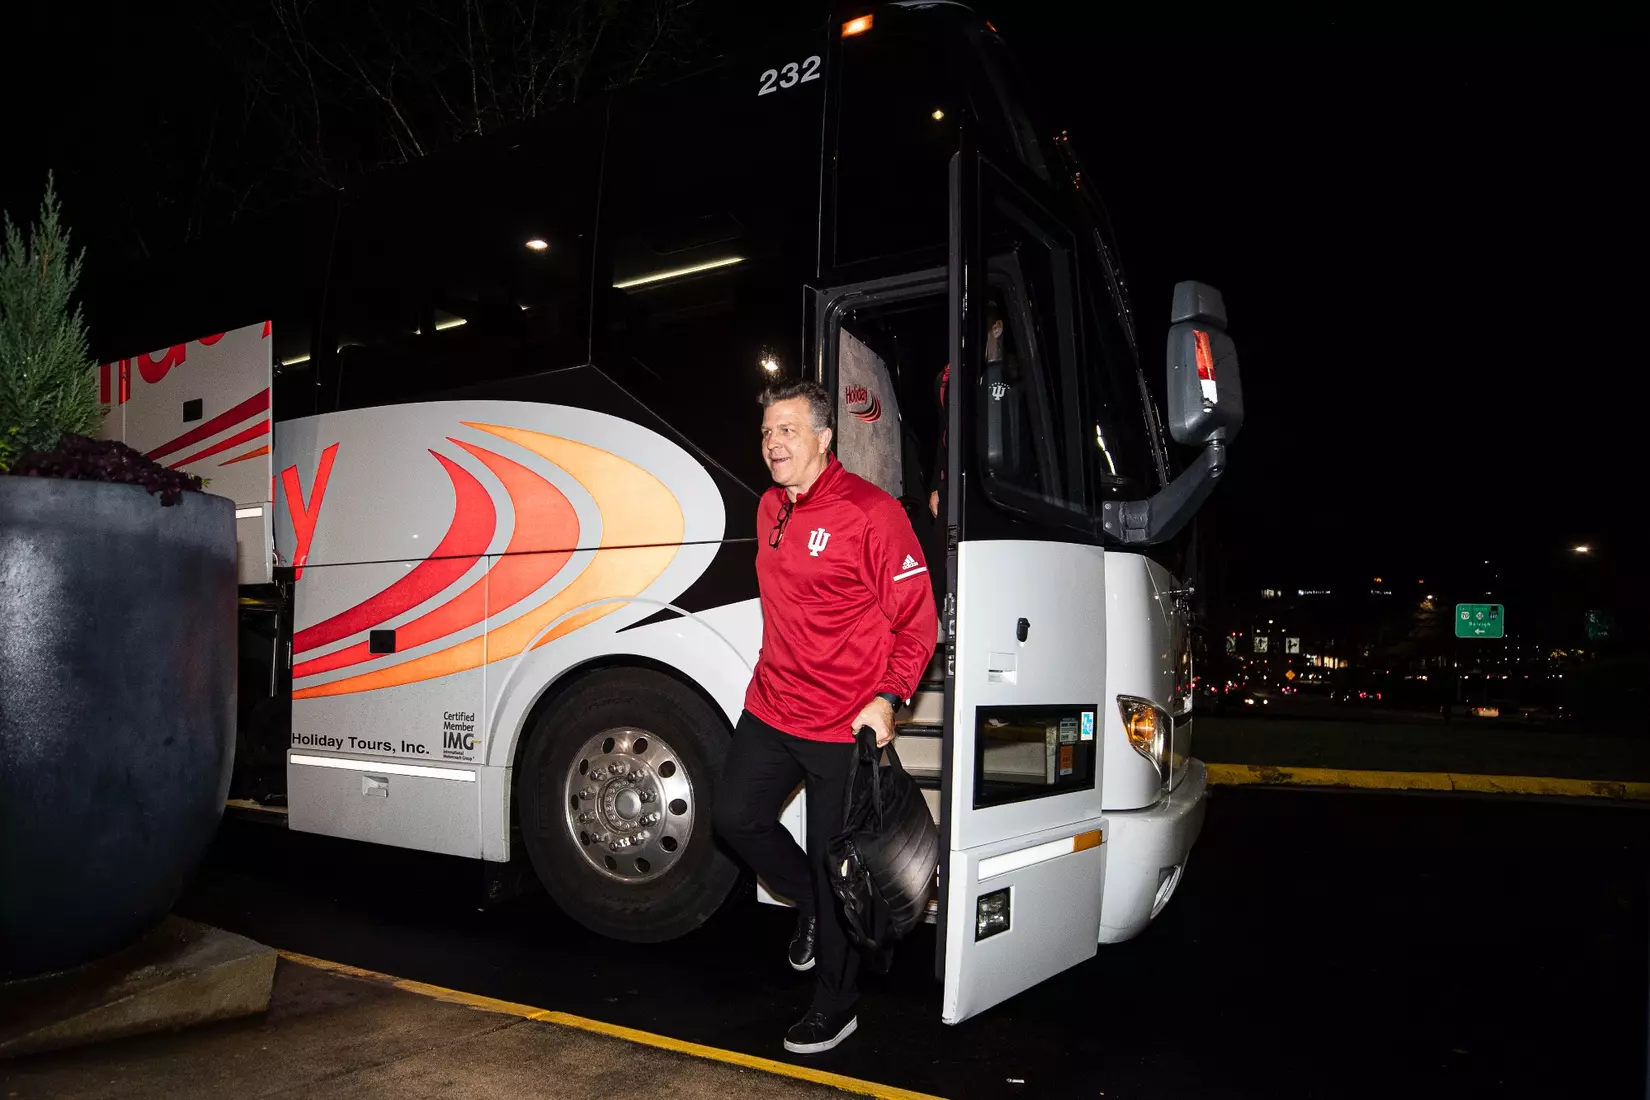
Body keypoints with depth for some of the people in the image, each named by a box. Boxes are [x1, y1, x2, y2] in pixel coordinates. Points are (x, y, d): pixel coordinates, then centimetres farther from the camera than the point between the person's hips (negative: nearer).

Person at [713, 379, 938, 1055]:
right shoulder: (770, 509, 9)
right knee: (736, 815, 9)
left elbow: (917, 620, -12)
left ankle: (835, 1006, 24)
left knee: (835, 862, 4)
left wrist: (887, 699, -22)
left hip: (845, 724, -7)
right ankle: (809, 906, 35)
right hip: (771, 708, 7)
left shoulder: (872, 513, -15)